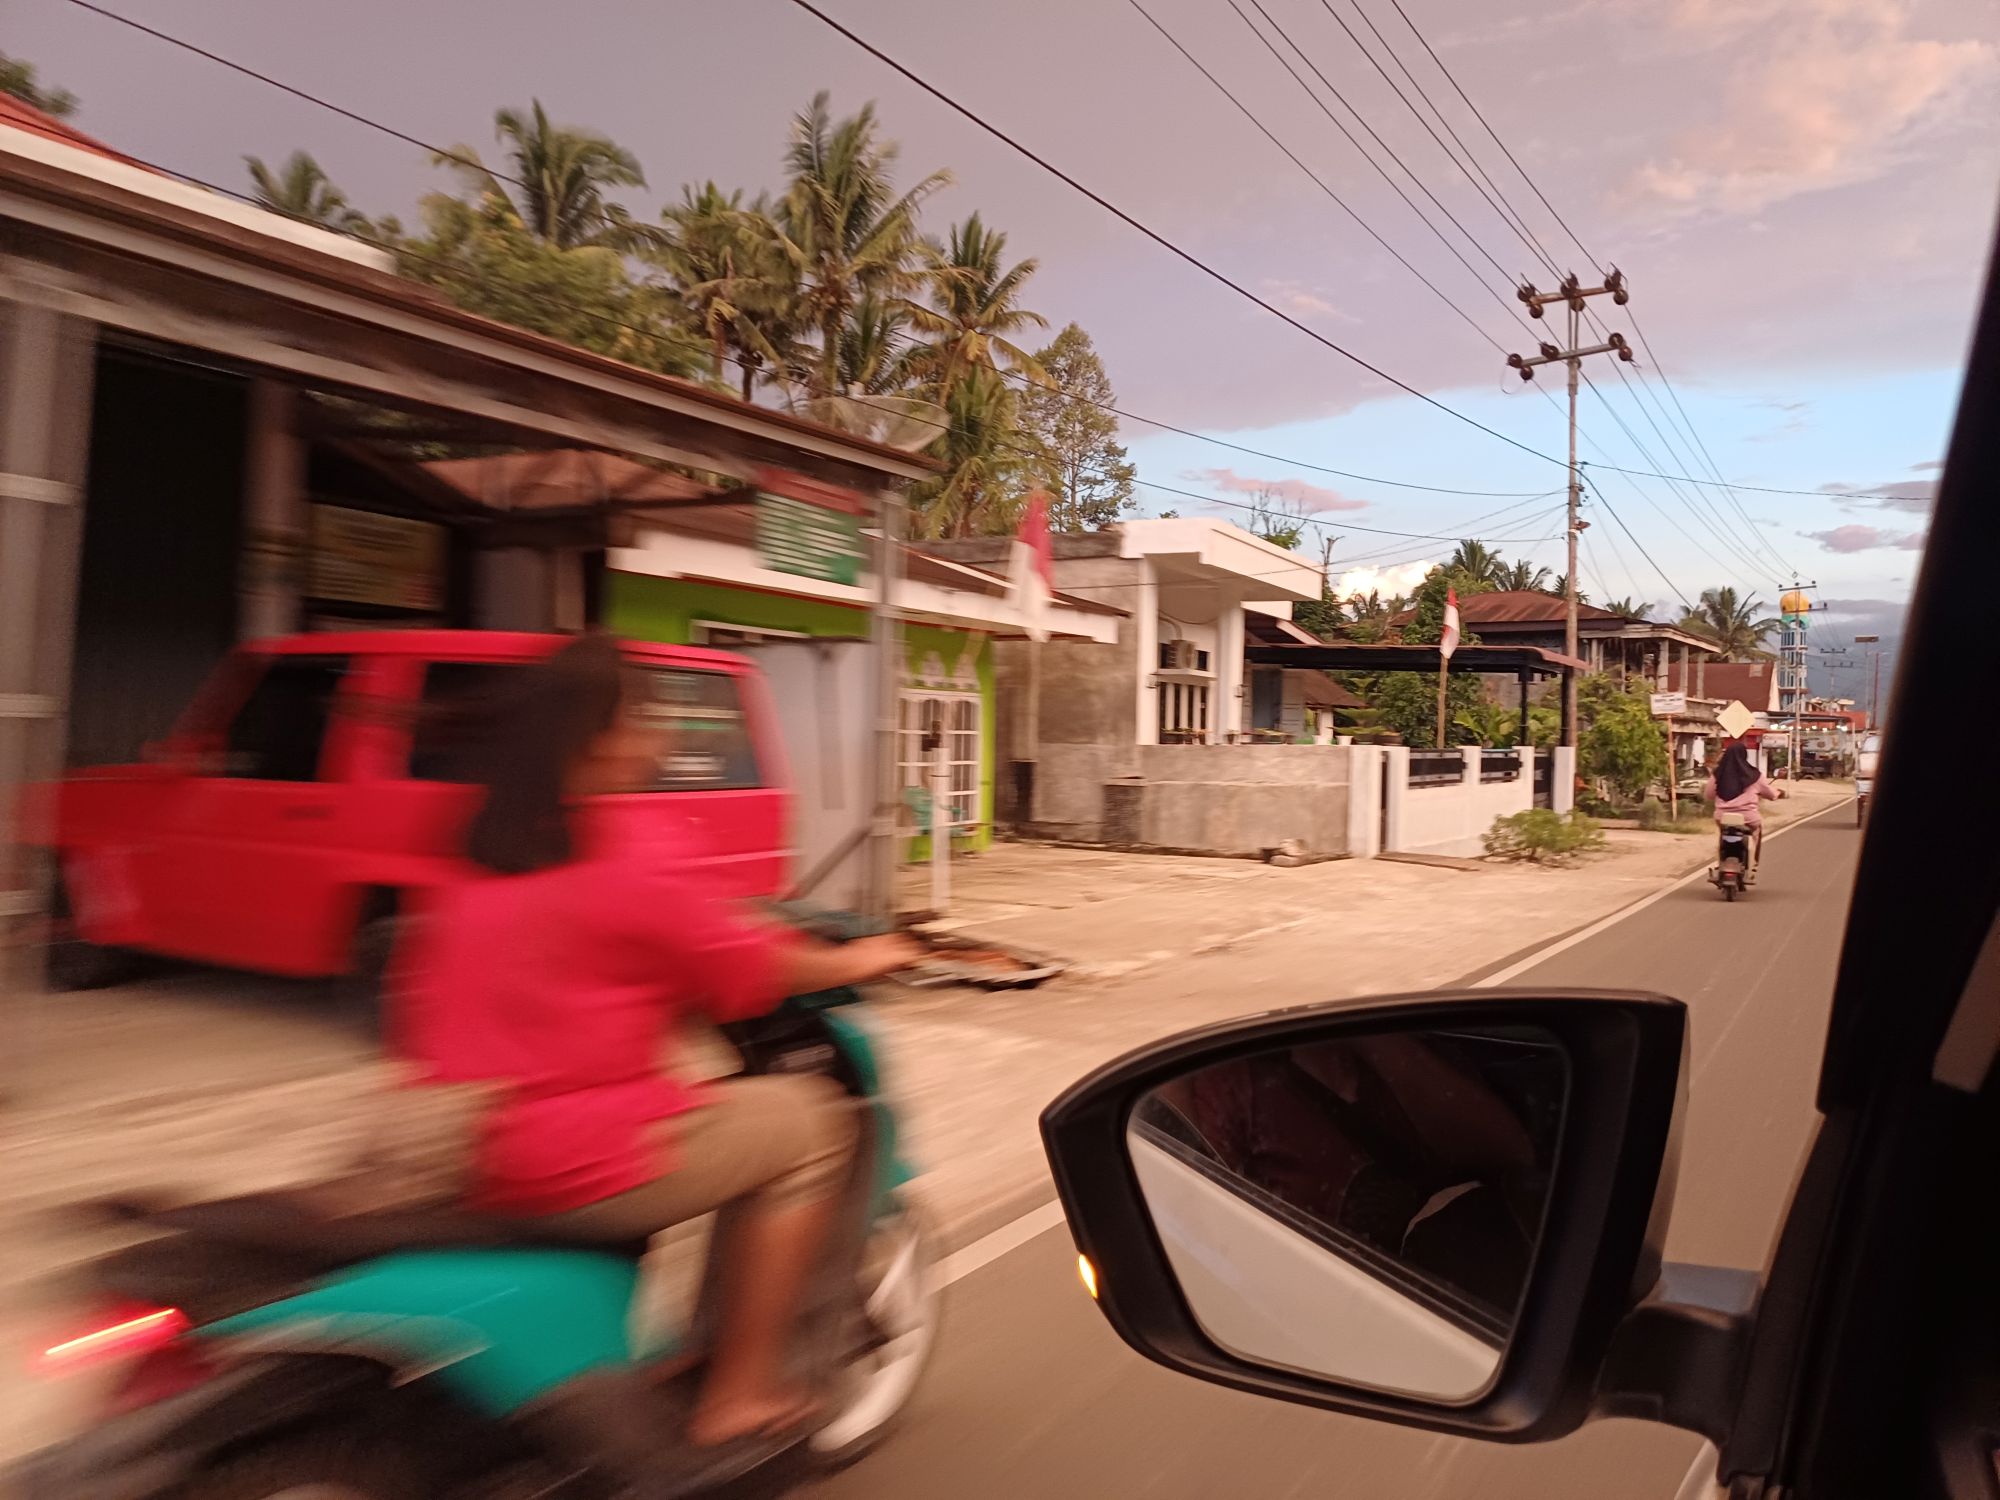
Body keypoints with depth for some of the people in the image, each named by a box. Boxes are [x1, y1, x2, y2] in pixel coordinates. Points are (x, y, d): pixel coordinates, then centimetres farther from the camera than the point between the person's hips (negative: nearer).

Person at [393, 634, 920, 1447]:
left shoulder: (469, 869, 8)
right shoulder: (628, 867, -15)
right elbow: (751, 971, -6)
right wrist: (856, 960, 12)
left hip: (471, 1160, 9)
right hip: (586, 1166, -9)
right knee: (811, 1121, 5)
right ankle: (740, 1390, 11)